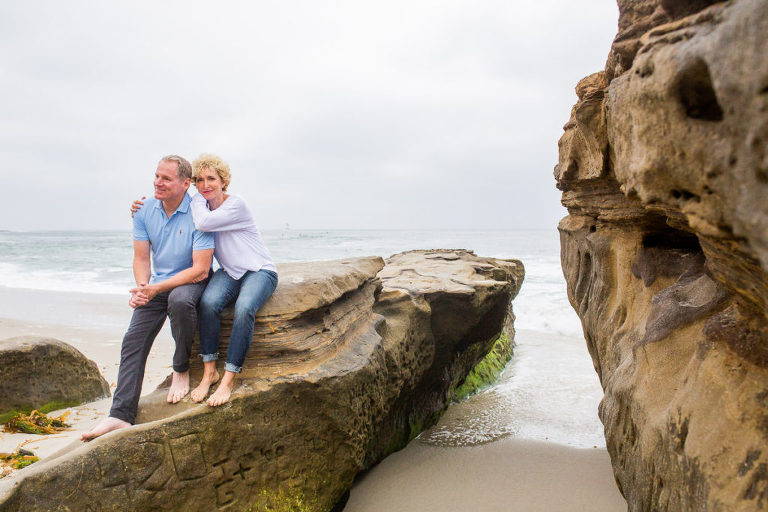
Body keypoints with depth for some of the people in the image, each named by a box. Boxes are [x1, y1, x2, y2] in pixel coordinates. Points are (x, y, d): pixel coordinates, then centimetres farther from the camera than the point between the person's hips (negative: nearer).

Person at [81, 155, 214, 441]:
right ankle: (121, 415, -4)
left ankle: (181, 370, -15)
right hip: (157, 284, 5)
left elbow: (200, 270, -22)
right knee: (133, 341, -8)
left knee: (179, 299, -38)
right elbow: (141, 259, 4)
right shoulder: (145, 210, -1)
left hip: (191, 281, -5)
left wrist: (156, 289, -25)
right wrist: (142, 288, -17)